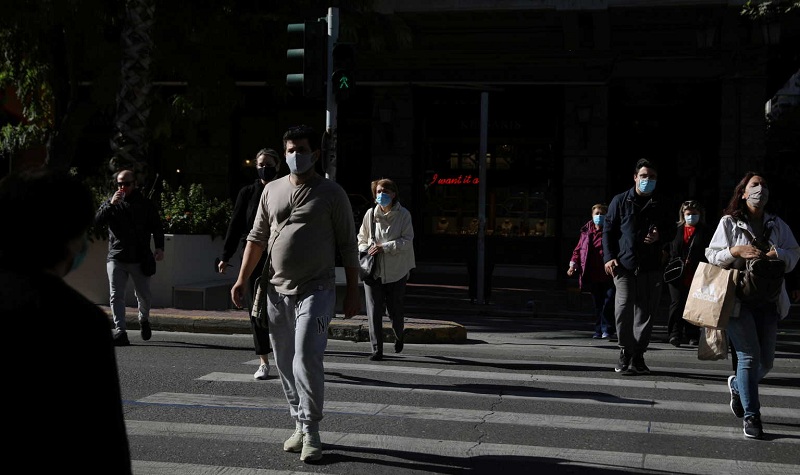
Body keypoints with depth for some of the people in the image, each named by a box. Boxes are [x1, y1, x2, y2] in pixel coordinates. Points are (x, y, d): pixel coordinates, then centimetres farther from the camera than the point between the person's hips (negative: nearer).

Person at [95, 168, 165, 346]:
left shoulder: (145, 204, 6)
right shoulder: (111, 203, 7)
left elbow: (157, 227, 6)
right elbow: (97, 220, -7)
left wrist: (159, 247, -9)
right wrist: (111, 204, -21)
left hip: (140, 259, 0)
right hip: (116, 258, 0)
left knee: (144, 295, 10)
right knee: (116, 296, -9)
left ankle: (144, 320, 39)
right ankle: (120, 332, -10)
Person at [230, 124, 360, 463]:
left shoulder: (331, 193, -2)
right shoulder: (272, 190, 11)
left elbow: (348, 246, -1)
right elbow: (257, 238, 15)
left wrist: (352, 291, -4)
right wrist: (242, 279, 8)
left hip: (315, 291, -5)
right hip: (277, 291, 5)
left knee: (306, 359, -16)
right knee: (286, 365, 9)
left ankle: (311, 431, -5)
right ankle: (300, 426, 22)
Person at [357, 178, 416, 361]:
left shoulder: (403, 215, -3)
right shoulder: (370, 214, 4)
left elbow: (407, 240, -10)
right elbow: (362, 238, 16)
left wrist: (384, 247, -18)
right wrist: (365, 251, -5)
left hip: (396, 271, -1)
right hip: (372, 270, 1)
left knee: (395, 311, 8)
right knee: (374, 311, -6)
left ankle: (399, 335, 40)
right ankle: (377, 349, 1)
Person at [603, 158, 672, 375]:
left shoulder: (660, 205, 13)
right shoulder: (621, 201, 7)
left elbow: (670, 231, 23)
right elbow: (608, 230, 7)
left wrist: (660, 236, -1)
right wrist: (609, 257, -3)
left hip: (651, 267, 2)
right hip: (624, 264, -2)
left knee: (646, 312, 2)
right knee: (624, 309, -11)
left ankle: (638, 355, 11)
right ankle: (626, 351, 5)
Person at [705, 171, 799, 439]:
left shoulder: (777, 225, 13)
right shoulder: (729, 222, 2)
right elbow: (711, 255, -1)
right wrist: (736, 251, -18)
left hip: (768, 299, 4)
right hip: (738, 299, -4)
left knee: (766, 360, 7)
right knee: (750, 355, -10)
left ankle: (738, 385, 38)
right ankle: (750, 415, -2)